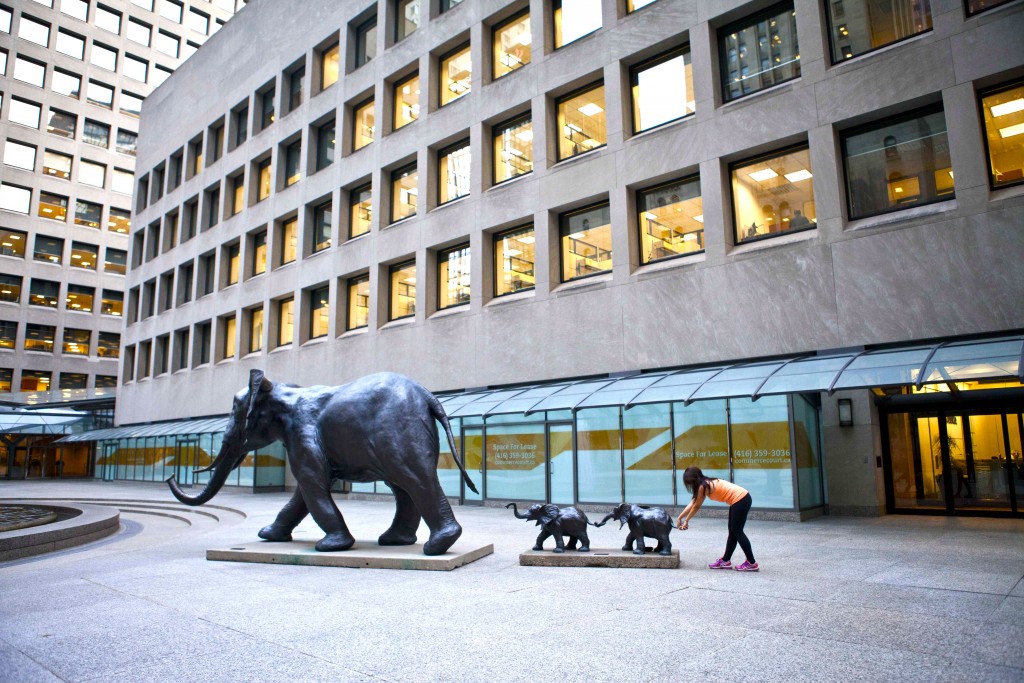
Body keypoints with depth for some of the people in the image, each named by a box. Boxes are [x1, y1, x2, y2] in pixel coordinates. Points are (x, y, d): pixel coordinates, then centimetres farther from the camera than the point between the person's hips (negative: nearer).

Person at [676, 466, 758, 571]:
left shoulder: (703, 486, -15)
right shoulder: (706, 483, 13)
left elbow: (696, 506, -4)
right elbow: (693, 503, 17)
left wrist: (686, 521, 8)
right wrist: (680, 517, 19)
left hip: (740, 500, -10)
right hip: (741, 498, 10)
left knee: (737, 532, -2)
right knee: (733, 531, 14)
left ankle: (751, 563, 4)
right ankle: (725, 560, 22)